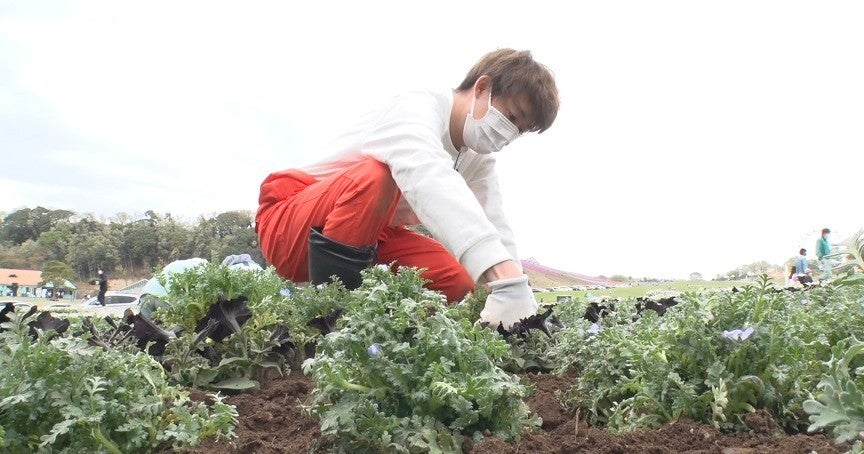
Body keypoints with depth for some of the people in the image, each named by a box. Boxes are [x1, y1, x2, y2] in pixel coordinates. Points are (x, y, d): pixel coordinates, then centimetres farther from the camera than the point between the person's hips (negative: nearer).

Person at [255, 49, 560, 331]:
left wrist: (517, 295, -26)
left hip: (366, 242, 7)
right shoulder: (417, 110, -22)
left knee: (459, 283, -14)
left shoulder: (478, 160, 5)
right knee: (377, 176, -36)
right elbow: (428, 177, -45)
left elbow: (496, 231, -7)